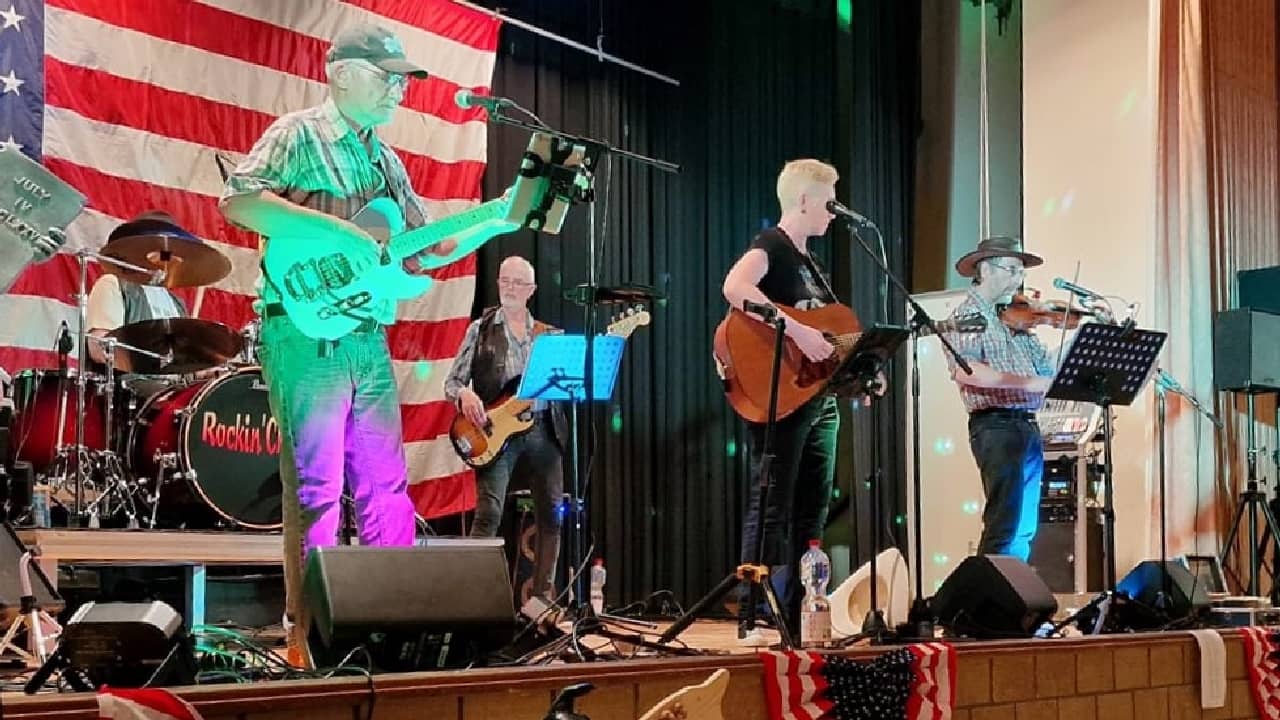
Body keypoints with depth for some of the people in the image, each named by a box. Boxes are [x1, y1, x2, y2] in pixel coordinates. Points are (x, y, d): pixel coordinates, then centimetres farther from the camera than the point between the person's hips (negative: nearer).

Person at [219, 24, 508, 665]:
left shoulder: (386, 162, 19)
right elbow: (236, 200, -19)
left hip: (368, 341, 7)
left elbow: (423, 252, 20)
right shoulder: (299, 135, -4)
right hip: (307, 337, -7)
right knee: (315, 488, -6)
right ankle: (308, 634, 1)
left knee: (386, 485, 8)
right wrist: (337, 230, -23)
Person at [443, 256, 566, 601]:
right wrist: (465, 394, -18)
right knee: (489, 513, -16)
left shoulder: (550, 334, 14)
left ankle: (542, 593, 16)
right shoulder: (480, 329, 7)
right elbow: (452, 381, 5)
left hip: (544, 428, 4)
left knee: (551, 513, 5)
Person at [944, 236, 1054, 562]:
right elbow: (964, 371, -21)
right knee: (1004, 525, -12)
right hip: (995, 425, -8)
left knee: (1024, 529, 10)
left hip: (1028, 426, 8)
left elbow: (1047, 367, 14)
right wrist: (1025, 382, -28)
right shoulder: (968, 316, -3)